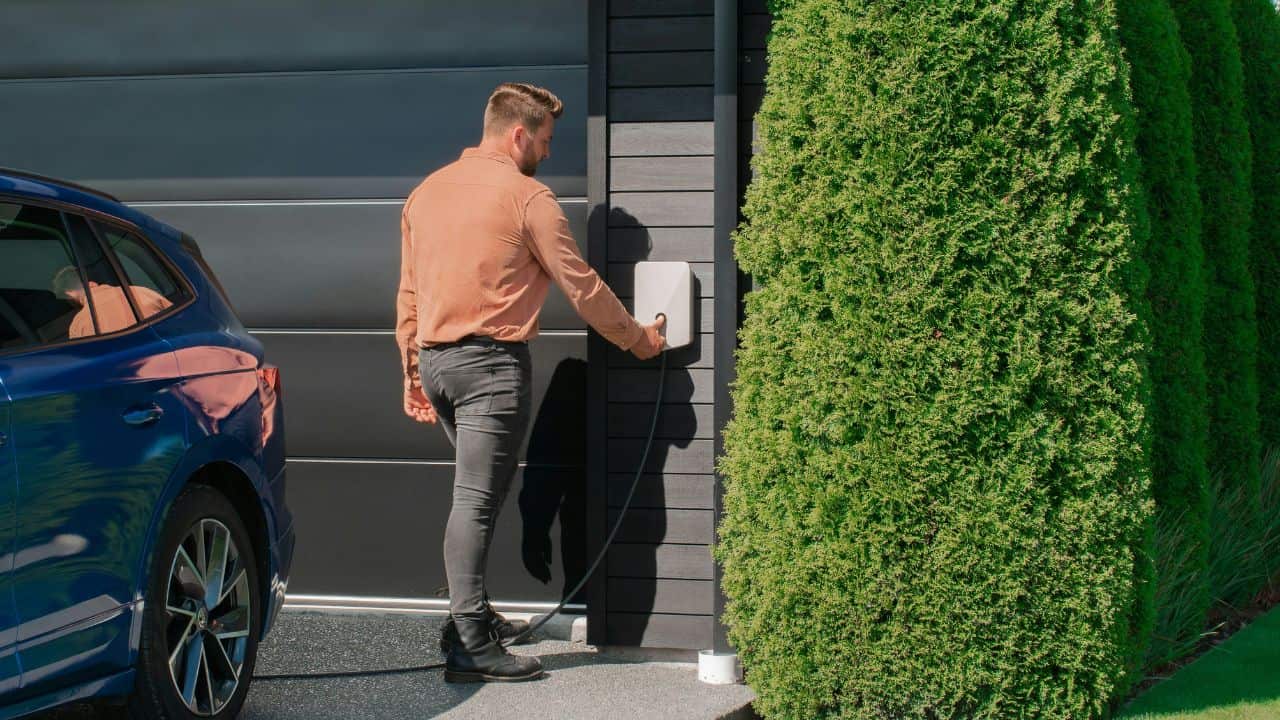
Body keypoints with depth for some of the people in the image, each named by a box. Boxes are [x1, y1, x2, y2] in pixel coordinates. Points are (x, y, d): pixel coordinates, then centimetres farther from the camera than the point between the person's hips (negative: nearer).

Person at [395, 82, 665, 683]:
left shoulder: (427, 191, 14)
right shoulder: (526, 195, -8)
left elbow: (408, 294, 17)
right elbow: (581, 284, -5)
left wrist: (413, 374, 23)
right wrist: (637, 339, 7)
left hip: (433, 359, 7)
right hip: (492, 362, -7)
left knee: (476, 493, 20)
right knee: (475, 502, -8)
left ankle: (472, 616, 23)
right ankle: (471, 648, -9)